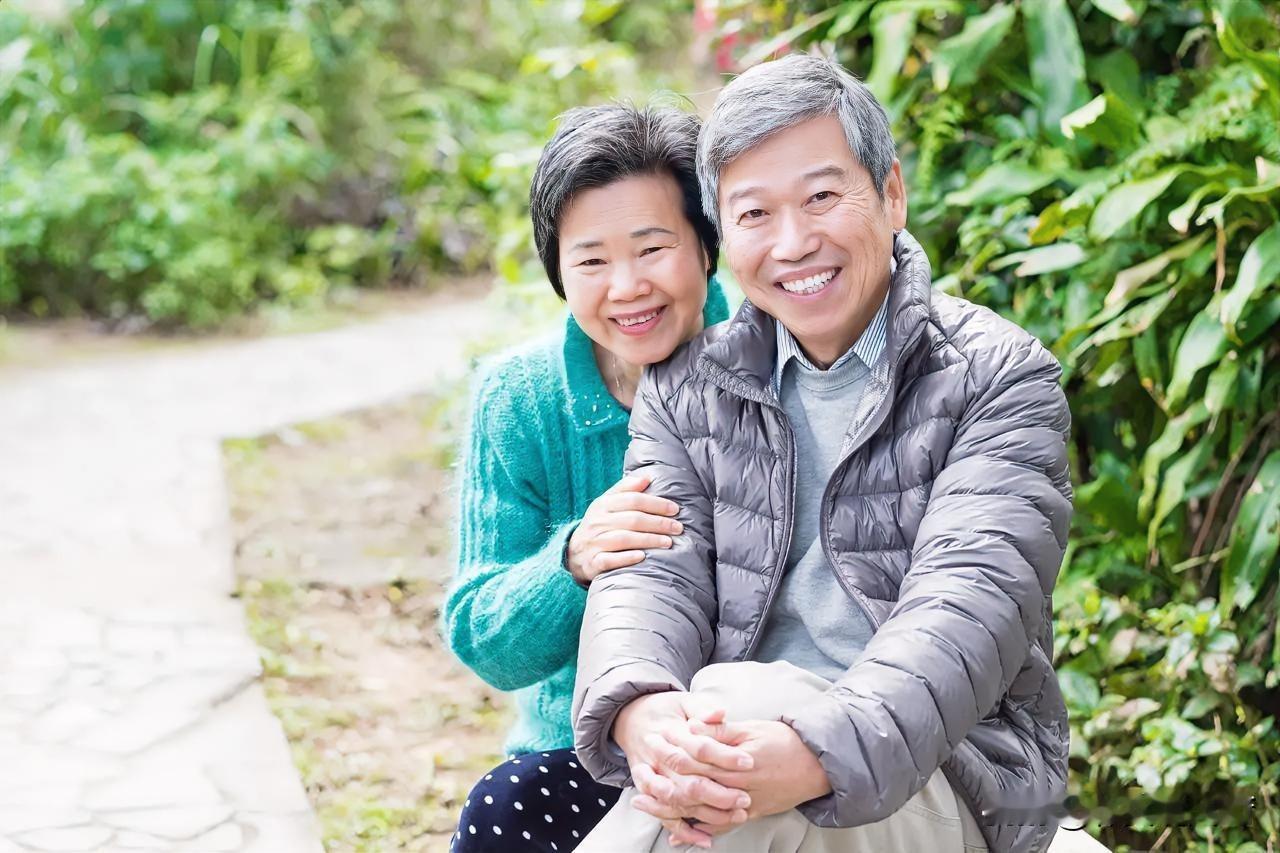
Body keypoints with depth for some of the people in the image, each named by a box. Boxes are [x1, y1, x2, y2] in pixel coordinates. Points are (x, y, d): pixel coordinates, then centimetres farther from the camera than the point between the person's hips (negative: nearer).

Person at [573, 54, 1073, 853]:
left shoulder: (1000, 379, -1)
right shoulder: (685, 390, 12)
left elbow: (970, 598, -16)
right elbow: (656, 574, -1)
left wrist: (816, 757, -34)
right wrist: (639, 712, -27)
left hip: (934, 772, -4)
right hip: (729, 756, 4)